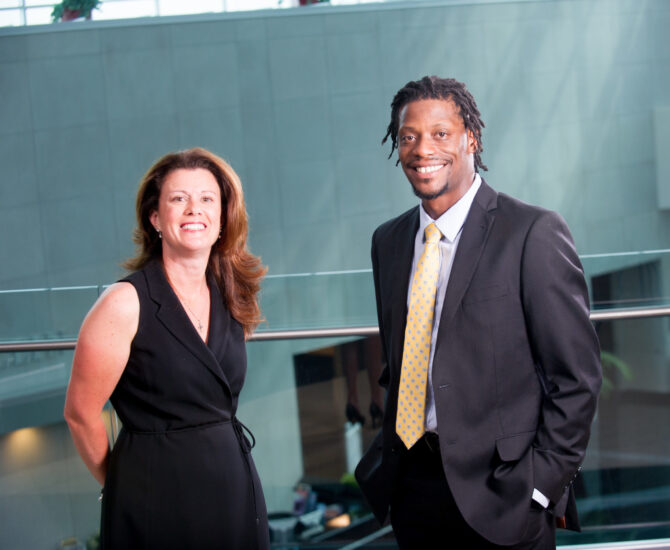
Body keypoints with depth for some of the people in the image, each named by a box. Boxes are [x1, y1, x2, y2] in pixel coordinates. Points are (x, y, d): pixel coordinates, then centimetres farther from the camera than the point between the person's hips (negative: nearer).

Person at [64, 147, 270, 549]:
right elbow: (81, 415, -9)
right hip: (156, 498, -5)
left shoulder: (234, 300, 6)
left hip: (235, 484, 6)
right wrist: (122, 484, 3)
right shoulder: (126, 303, -13)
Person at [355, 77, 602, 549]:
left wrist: (542, 483, -12)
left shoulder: (533, 234, -10)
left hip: (499, 492, -5)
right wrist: (388, 450, 7)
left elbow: (577, 375, -10)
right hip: (410, 486, 5)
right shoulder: (388, 240, 9)